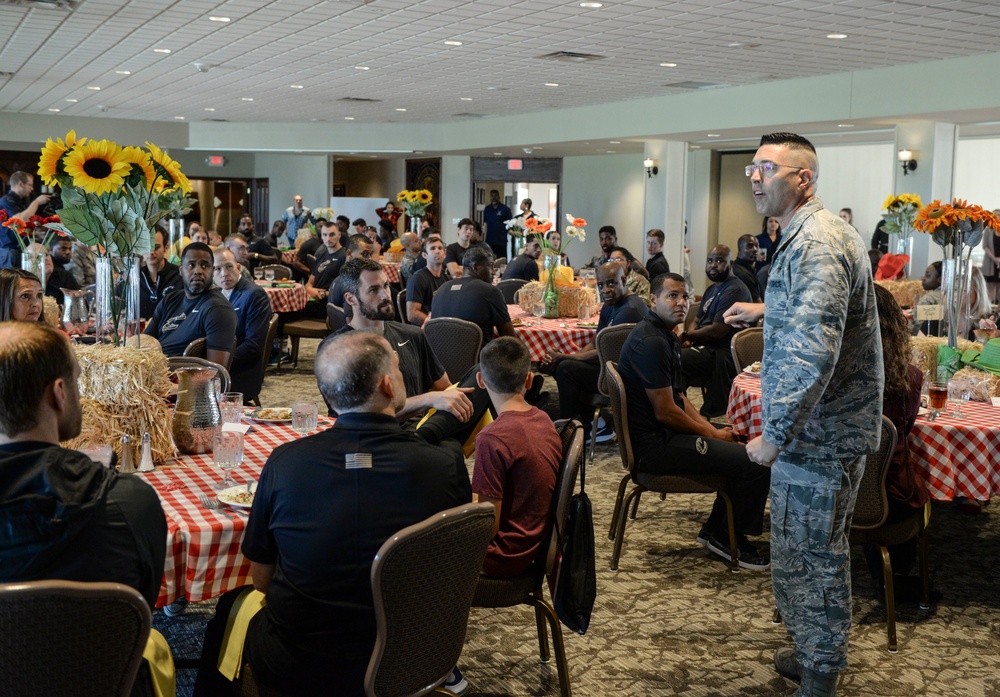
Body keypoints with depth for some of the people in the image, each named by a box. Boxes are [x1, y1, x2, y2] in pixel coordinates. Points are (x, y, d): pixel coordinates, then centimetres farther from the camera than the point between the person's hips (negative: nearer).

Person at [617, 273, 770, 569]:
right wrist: (711, 434, -8)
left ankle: (716, 529, 24)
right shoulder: (651, 342, -20)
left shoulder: (666, 336, 14)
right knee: (756, 462, -16)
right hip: (653, 445, -11)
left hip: (662, 434, 11)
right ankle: (729, 538, 6)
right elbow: (665, 412, -21)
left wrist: (709, 428, 4)